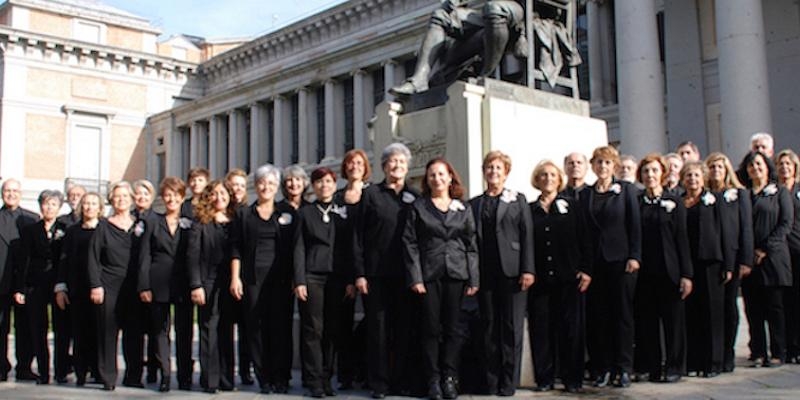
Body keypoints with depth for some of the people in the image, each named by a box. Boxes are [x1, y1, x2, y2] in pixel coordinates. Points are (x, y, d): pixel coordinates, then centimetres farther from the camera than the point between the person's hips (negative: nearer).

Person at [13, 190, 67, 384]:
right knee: (38, 331, 3)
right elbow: (23, 261, 4)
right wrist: (19, 288, -3)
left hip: (60, 286, -1)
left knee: (61, 330, -2)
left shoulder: (65, 230, 7)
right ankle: (43, 373, 9)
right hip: (35, 286, 1)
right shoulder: (29, 231, 9)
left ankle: (62, 372, 6)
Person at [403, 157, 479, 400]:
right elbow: (410, 243, 1)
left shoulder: (463, 208, 11)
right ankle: (433, 380, 6)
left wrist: (473, 279, 2)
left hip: (456, 274, 2)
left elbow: (472, 245, 10)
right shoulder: (418, 207, 6)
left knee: (451, 328, 4)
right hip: (428, 275, -1)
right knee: (430, 329, -1)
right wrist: (415, 278, -9)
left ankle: (449, 378, 11)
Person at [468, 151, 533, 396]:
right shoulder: (474, 204, 13)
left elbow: (527, 236, 1)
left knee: (511, 327, -1)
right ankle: (491, 381, 11)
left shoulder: (518, 200, 8)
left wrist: (528, 270, -9)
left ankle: (509, 382, 5)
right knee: (489, 327, 5)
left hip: (511, 272, -2)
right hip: (485, 273, 2)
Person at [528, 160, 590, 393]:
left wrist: (586, 270, -5)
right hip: (540, 278, 1)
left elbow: (583, 240, 3)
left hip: (568, 278, -1)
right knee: (540, 328, 1)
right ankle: (544, 378, 9)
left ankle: (572, 378, 8)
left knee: (571, 327, 1)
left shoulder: (571, 206, 8)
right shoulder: (530, 210, 10)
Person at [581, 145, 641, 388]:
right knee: (597, 316, 2)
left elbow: (635, 225, -1)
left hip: (621, 260, -2)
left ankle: (623, 369, 8)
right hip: (595, 262, 2)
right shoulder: (586, 195, 9)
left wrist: (634, 257, -9)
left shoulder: (626, 190, 4)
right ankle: (603, 368, 10)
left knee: (623, 314, 1)